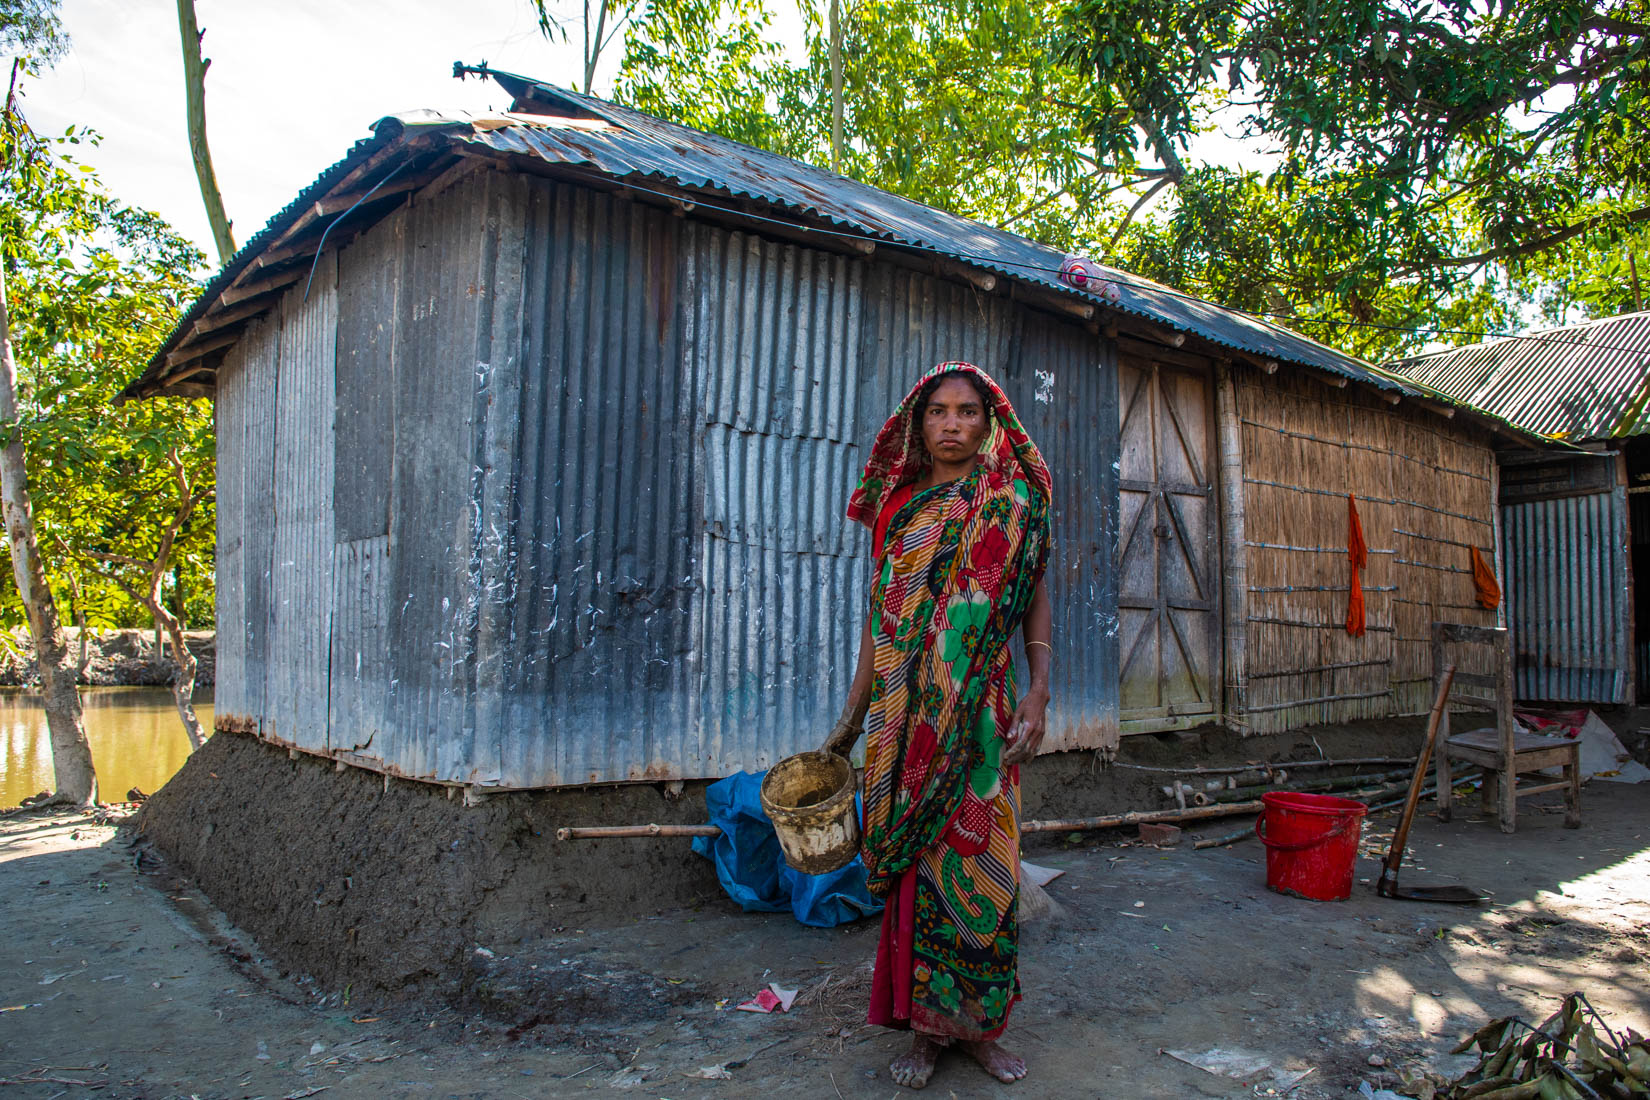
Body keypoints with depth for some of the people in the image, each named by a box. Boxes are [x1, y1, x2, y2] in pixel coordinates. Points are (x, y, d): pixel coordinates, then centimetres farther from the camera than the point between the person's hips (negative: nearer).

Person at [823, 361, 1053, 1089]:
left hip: (980, 713, -1)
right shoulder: (898, 508, 10)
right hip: (905, 715, 2)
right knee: (915, 861, 5)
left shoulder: (1013, 505, 5)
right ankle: (925, 1025, 19)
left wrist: (1038, 690, -9)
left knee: (978, 857, 1)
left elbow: (1036, 601, 4)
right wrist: (852, 717, 13)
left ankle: (979, 1023, 19)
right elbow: (879, 618, 12)